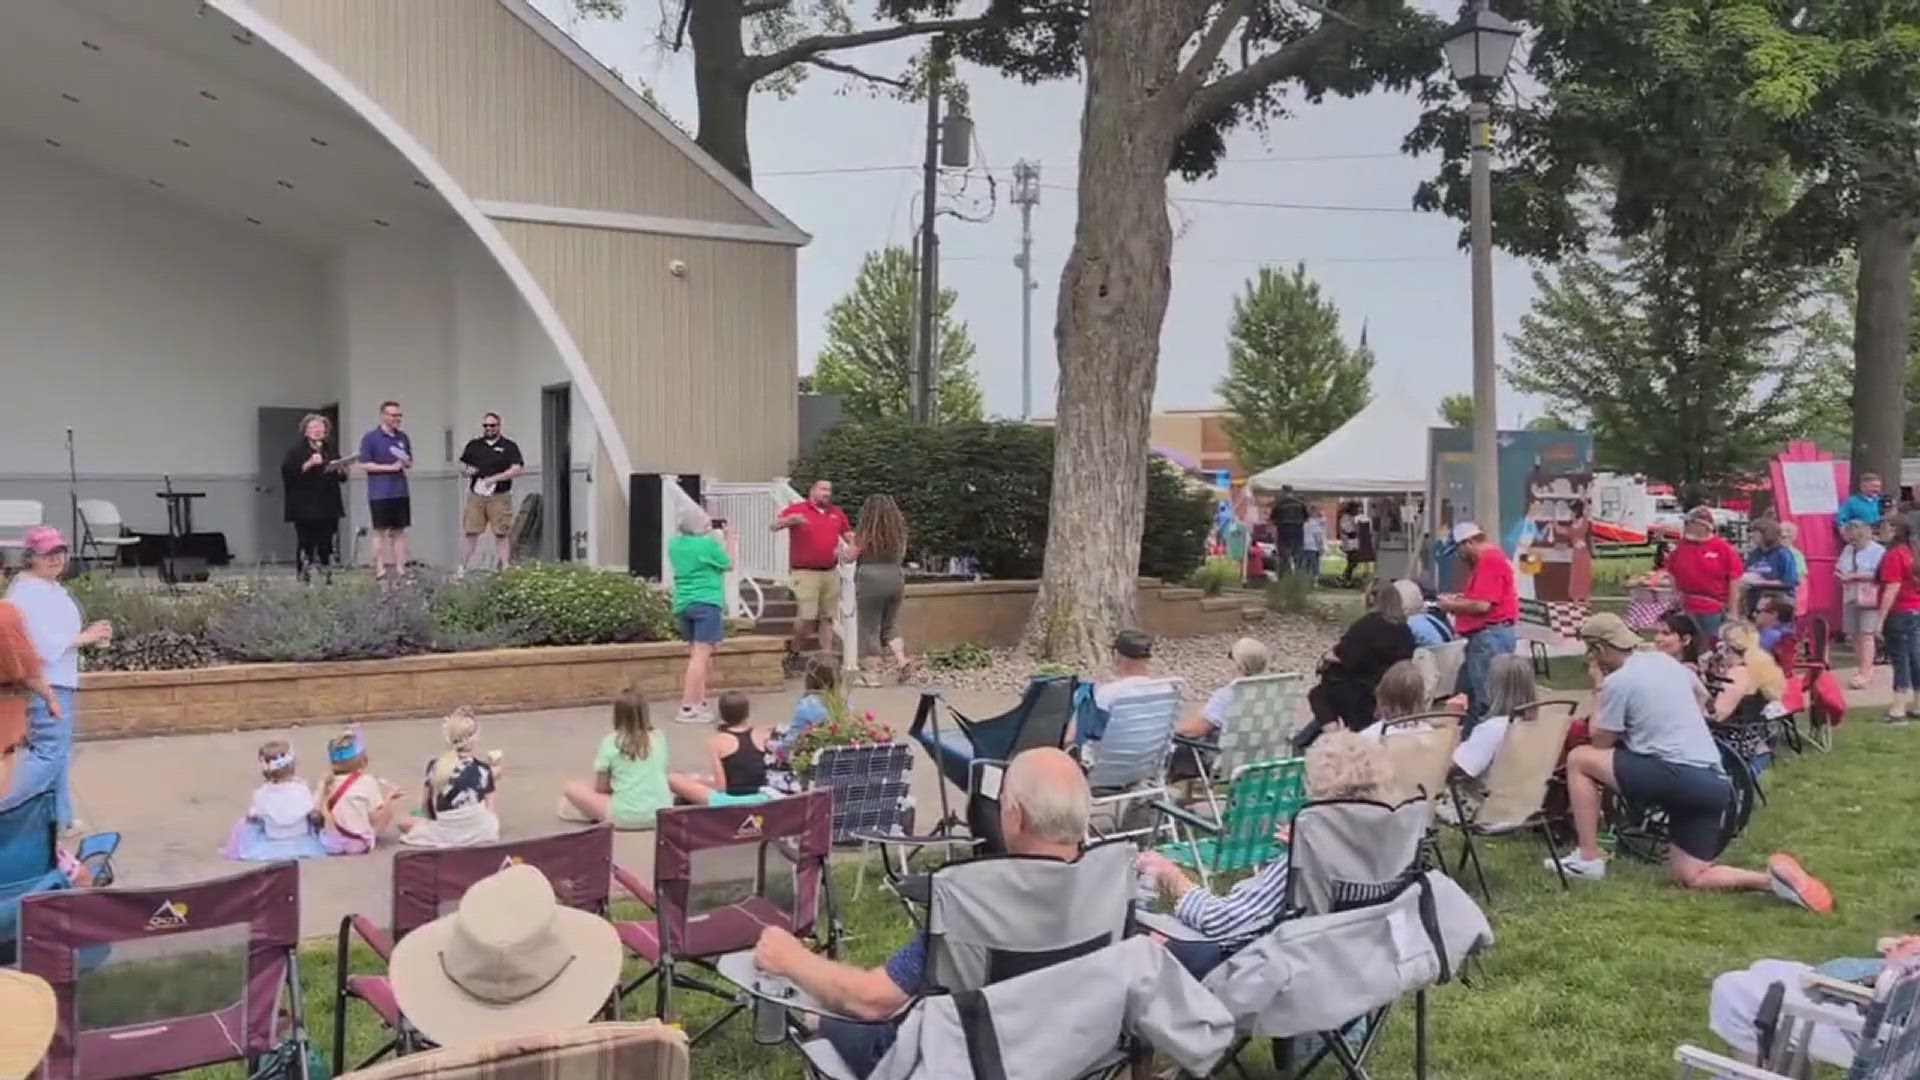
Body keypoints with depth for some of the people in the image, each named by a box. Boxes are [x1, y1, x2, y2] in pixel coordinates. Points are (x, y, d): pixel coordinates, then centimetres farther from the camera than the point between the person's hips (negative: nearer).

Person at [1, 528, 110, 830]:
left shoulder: (52, 587, 14)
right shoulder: (28, 593, -18)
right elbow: (42, 645, -25)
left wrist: (90, 636, 7)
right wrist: (85, 638, -18)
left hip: (58, 681, 11)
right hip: (45, 684, -11)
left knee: (59, 751, 16)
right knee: (50, 752, -11)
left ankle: (58, 817, 25)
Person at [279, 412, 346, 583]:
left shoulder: (330, 449, 16)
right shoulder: (296, 449, -1)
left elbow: (342, 477, 23)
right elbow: (288, 471, -14)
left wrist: (341, 470, 0)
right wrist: (309, 464, -23)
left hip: (328, 506, 5)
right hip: (305, 507, -5)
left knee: (326, 542, 3)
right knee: (306, 541, -6)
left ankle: (326, 573, 10)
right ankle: (303, 574, -2)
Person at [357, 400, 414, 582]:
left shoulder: (403, 438, 12)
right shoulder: (370, 438, -4)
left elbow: (410, 463, 21)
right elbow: (364, 465, -9)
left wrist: (406, 462, -4)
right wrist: (390, 467, -14)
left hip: (400, 492, 5)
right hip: (379, 494, -5)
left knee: (399, 531, 6)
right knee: (380, 532, -1)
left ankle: (400, 570, 9)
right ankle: (380, 571, 1)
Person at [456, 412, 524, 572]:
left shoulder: (509, 446, 4)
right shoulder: (473, 445, 15)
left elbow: (517, 469, -6)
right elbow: (462, 468, 20)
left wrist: (495, 478, -15)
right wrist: (466, 471, -5)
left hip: (499, 497, -2)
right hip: (475, 496, 3)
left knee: (502, 534, -1)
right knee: (471, 533, 1)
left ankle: (505, 569, 1)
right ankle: (462, 568, 5)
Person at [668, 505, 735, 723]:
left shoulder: (674, 544, 7)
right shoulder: (709, 544, -11)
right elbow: (729, 565, 5)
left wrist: (706, 533, 22)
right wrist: (729, 539, 15)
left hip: (683, 604, 7)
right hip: (707, 603, -7)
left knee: (699, 654, 18)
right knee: (700, 655, -9)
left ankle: (700, 703, 17)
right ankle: (688, 709, -15)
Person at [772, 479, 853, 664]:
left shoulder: (836, 514, 16)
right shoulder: (797, 509, 0)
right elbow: (775, 526, -9)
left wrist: (847, 549, 0)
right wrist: (790, 520, -29)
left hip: (831, 572, 5)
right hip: (806, 572, -5)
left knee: (828, 617, 5)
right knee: (808, 616, -12)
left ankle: (827, 656, 8)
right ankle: (793, 651, 9)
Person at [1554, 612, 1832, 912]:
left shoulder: (1618, 681, -8)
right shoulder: (1664, 660, 17)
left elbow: (1599, 741, 2)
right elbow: (1700, 697, 37)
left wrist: (1602, 685, 10)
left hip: (1678, 776, -8)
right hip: (1714, 782, 8)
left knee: (1579, 758, 3)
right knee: (1691, 877, 15)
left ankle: (1588, 859, 2)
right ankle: (1774, 877, -8)